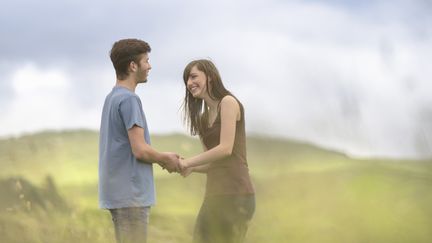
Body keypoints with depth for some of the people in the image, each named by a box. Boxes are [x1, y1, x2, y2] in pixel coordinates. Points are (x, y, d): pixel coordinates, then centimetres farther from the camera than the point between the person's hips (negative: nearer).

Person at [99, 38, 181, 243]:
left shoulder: (112, 98, 16)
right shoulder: (129, 100, -13)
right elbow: (140, 150, -18)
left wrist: (161, 158, 13)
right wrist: (165, 160, 0)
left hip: (117, 193, 9)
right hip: (131, 195, -9)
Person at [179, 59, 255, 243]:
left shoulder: (228, 102, -3)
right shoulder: (203, 119, 20)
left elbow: (226, 148, -13)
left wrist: (187, 162, -8)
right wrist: (190, 168, -2)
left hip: (233, 193, -8)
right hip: (216, 193, 8)